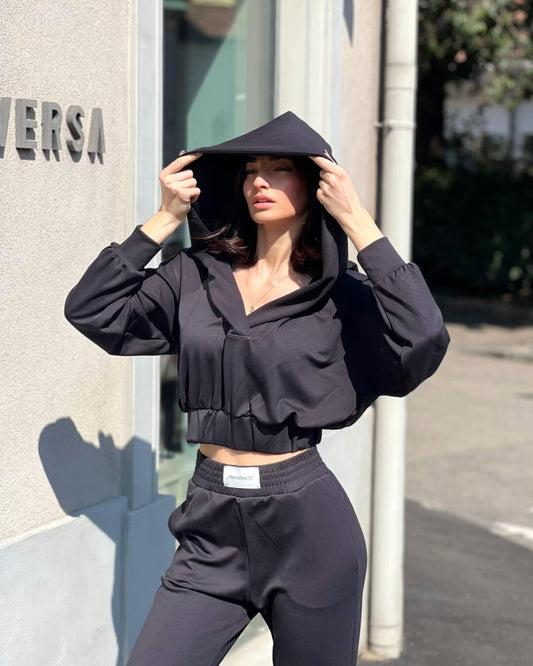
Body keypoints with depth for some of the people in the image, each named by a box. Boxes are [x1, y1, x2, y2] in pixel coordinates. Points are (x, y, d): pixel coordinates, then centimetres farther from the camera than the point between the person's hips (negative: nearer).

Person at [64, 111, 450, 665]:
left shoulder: (340, 294, -3)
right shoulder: (197, 276, 6)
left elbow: (424, 344, -21)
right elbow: (91, 310, 4)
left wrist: (360, 225, -17)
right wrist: (164, 221, -1)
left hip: (307, 523, -2)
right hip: (212, 526, 3)